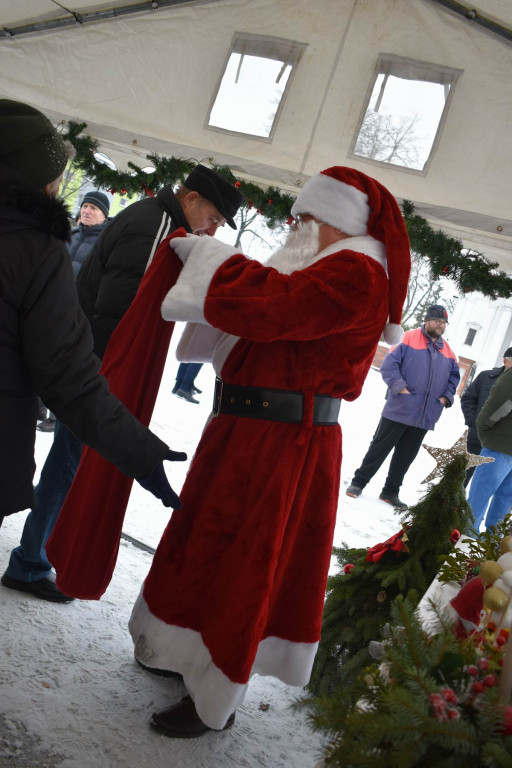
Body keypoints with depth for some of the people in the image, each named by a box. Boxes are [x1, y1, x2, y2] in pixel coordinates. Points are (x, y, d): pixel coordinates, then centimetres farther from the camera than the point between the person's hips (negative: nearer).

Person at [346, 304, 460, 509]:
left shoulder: (447, 351, 12)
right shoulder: (409, 339, -5)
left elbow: (454, 375, 22)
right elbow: (388, 365, -11)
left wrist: (446, 396, 7)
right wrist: (399, 387, -19)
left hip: (425, 417, 5)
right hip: (399, 410, -5)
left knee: (405, 457, 12)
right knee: (379, 448, 1)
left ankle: (390, 492, 23)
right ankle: (358, 483, 12)